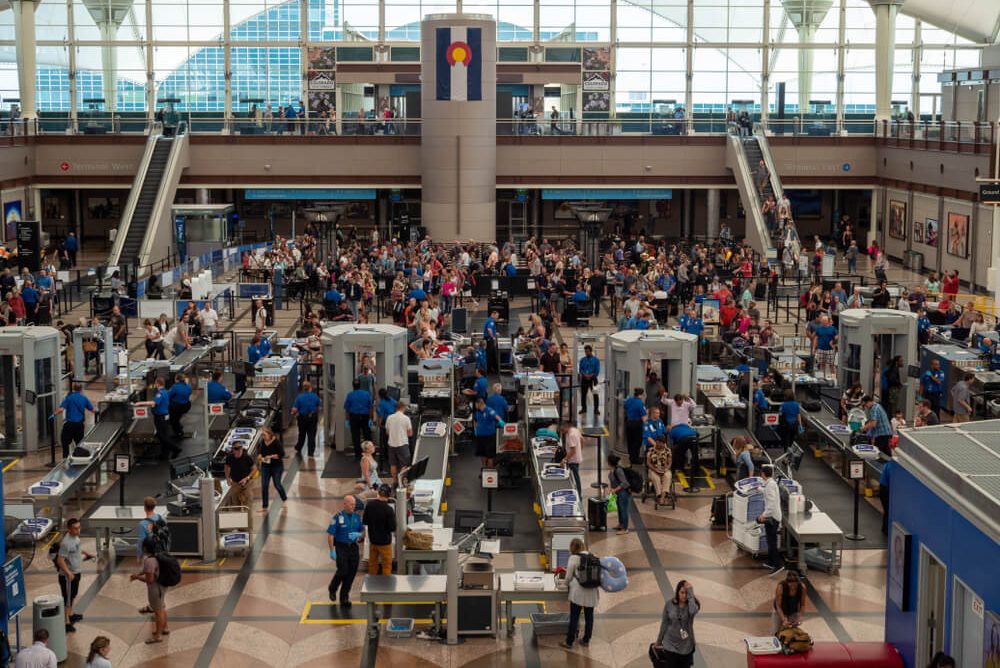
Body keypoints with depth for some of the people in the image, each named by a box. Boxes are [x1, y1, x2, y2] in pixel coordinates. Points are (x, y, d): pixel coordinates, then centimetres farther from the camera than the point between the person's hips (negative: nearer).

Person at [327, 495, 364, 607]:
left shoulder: (357, 517, 6)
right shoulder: (337, 517, -9)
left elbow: (363, 532, 15)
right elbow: (330, 535, -9)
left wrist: (358, 535, -9)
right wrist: (332, 551, -14)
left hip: (353, 548, 5)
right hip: (341, 548, -5)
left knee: (351, 573, 3)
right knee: (343, 571, -11)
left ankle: (344, 598, 15)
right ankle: (332, 588, 19)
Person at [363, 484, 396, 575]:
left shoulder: (369, 505, -9)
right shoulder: (388, 509, -25)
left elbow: (365, 522, 3)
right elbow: (393, 528, -19)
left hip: (372, 539, 5)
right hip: (384, 541, -5)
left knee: (372, 563, 20)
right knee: (387, 565, 9)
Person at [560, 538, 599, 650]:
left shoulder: (574, 558, -9)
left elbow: (568, 576, -2)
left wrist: (567, 583, 18)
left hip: (578, 592, -4)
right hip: (592, 592, 4)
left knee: (574, 617, 5)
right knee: (589, 616, 16)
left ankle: (569, 642, 12)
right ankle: (586, 640, 27)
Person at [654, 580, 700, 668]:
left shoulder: (692, 604, -10)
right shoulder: (669, 604, -7)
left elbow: (693, 611, -36)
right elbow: (664, 624, 3)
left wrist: (690, 591, -31)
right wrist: (659, 641, 10)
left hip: (686, 646, 0)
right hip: (671, 645, 0)